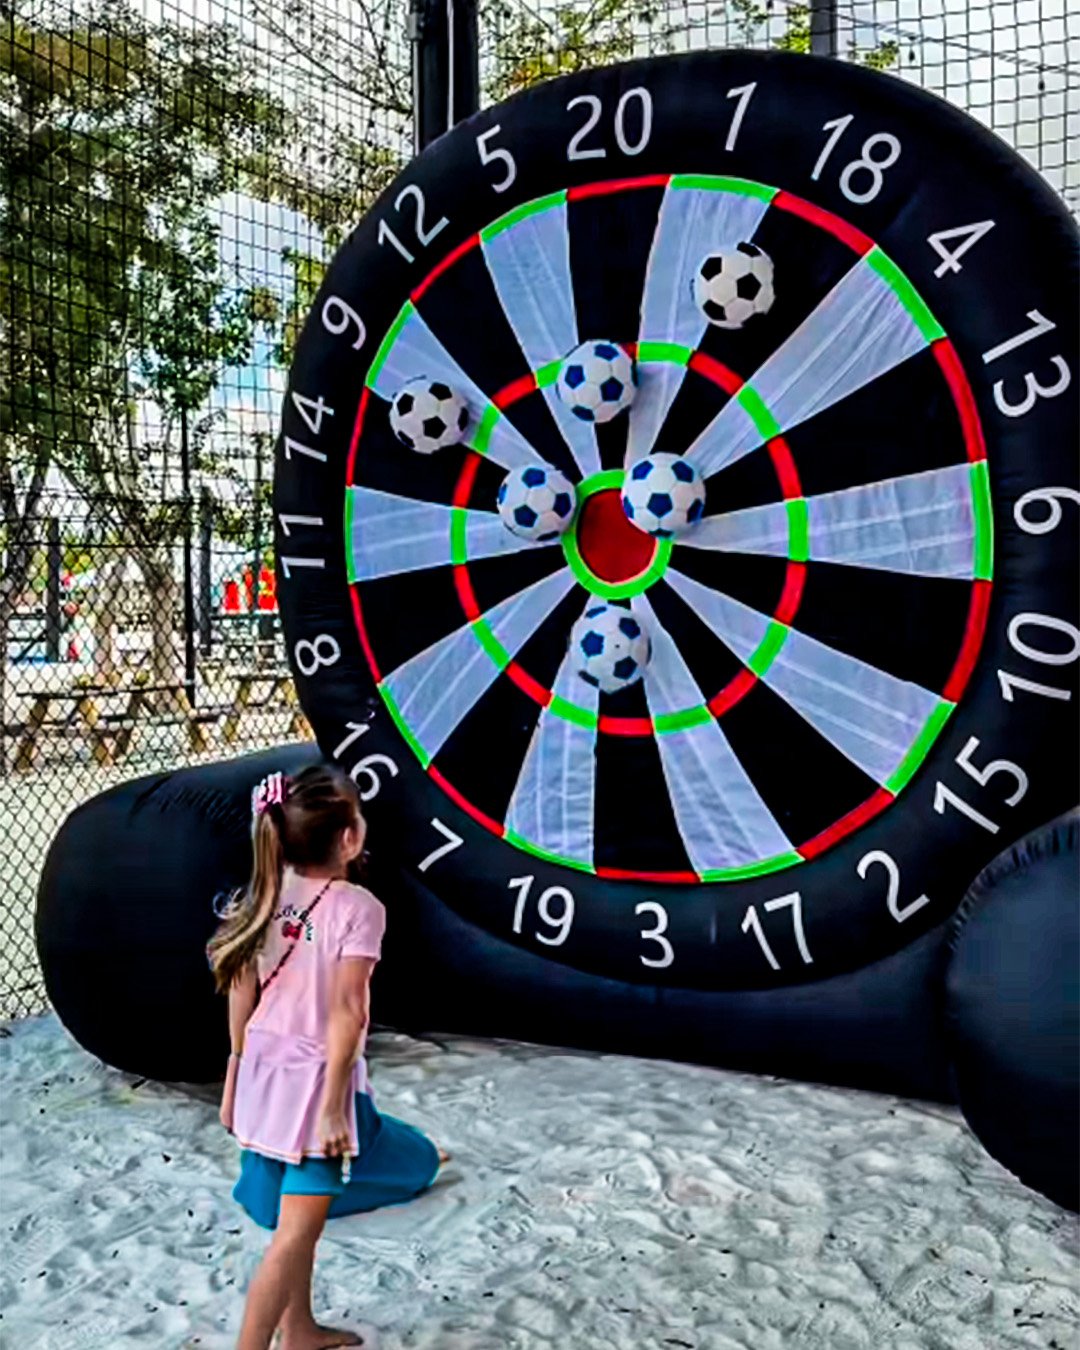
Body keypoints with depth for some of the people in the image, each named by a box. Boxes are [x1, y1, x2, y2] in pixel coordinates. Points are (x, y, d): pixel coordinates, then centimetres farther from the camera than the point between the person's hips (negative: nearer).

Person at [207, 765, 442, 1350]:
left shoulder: (265, 896, -1)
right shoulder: (357, 907, -19)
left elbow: (241, 997, 4)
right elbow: (345, 1011, -21)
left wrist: (235, 1079, 14)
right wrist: (333, 1104, -16)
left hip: (265, 1077, 7)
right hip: (315, 1082, -7)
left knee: (298, 1216, 24)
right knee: (294, 1236, 3)